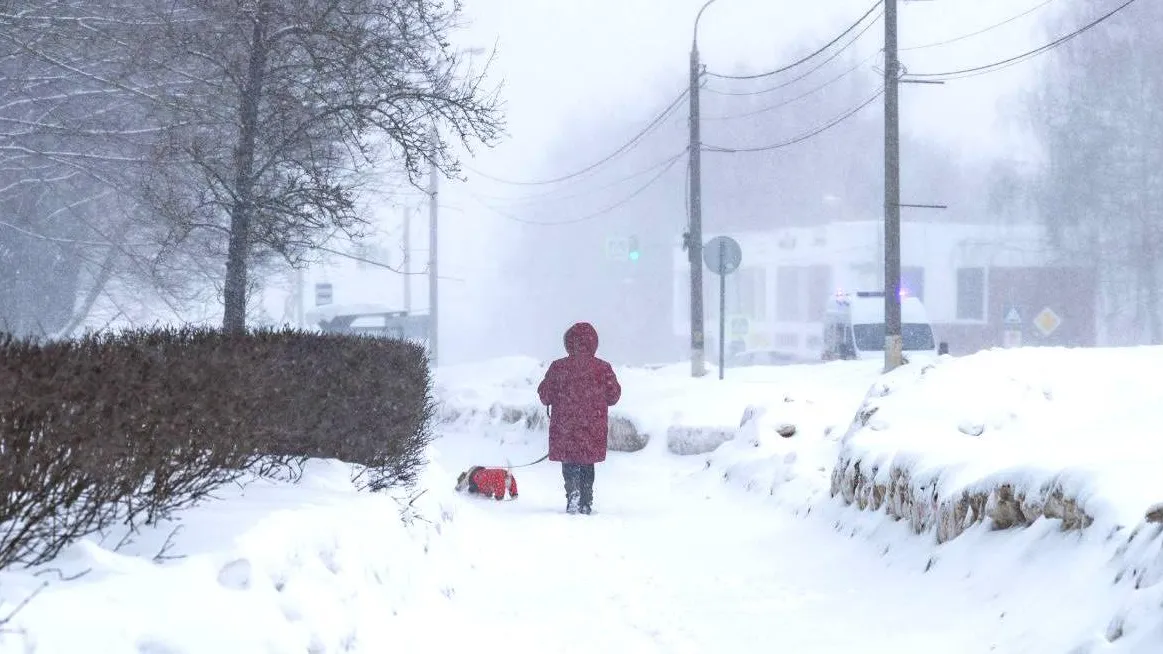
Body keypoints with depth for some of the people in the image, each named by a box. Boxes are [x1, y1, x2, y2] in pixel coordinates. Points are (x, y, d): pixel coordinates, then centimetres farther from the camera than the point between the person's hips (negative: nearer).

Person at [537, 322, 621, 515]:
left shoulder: (558, 367, -6)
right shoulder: (603, 368, -5)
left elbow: (545, 395, 0)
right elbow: (614, 396, 3)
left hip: (565, 428, -1)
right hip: (593, 429, 1)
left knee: (569, 465, 8)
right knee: (587, 466, 14)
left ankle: (573, 492, -16)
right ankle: (586, 504, 14)